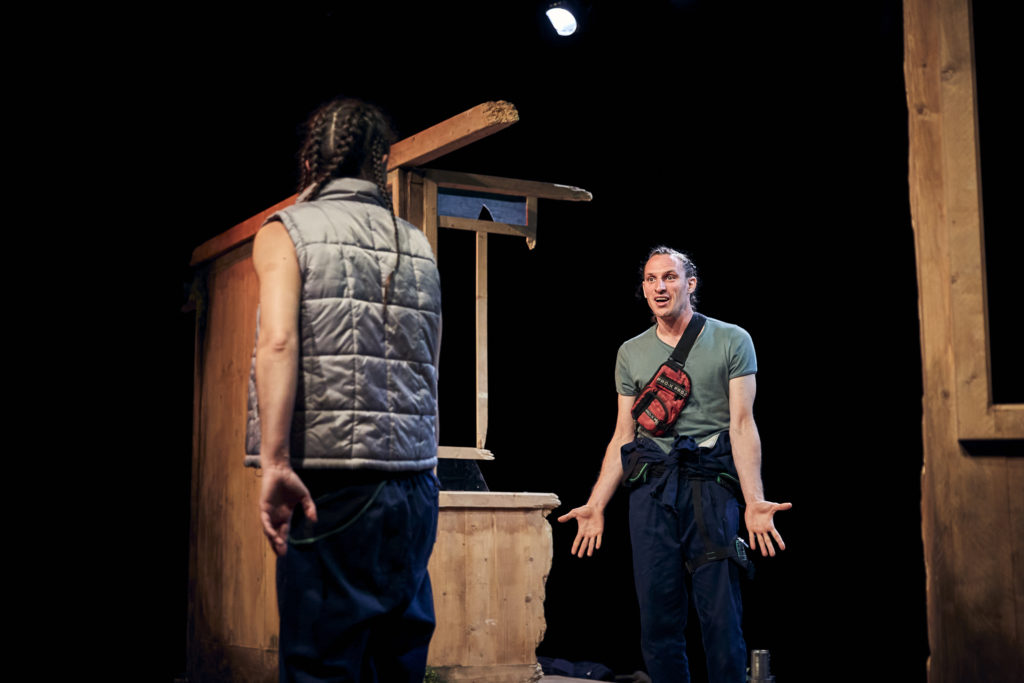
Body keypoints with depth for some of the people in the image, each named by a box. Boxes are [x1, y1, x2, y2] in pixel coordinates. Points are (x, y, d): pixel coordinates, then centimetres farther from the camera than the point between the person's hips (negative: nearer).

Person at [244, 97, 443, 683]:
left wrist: (275, 462, -20)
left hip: (333, 486, -5)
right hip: (416, 481, 5)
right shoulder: (420, 246, 15)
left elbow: (278, 339, -16)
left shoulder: (288, 230, 0)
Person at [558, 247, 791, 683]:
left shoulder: (731, 340, 5)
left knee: (720, 616, -6)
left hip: (711, 483, -3)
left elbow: (742, 423, -3)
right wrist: (596, 505, 6)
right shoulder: (631, 353, 16)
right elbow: (623, 435, 15)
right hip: (651, 486, 3)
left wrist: (755, 500, -15)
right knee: (657, 613, 3)